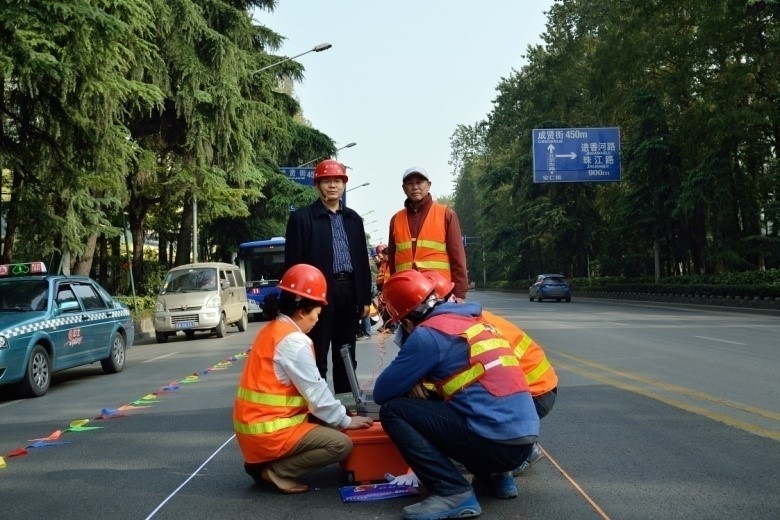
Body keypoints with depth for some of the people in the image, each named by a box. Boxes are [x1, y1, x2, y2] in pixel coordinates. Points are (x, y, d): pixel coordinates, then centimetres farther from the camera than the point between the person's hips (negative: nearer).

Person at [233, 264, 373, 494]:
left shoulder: (272, 329, 11)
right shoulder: (294, 342, -18)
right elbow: (316, 395, -13)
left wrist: (340, 415, 15)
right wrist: (346, 421, 1)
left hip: (254, 425, 10)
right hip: (267, 431, -10)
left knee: (318, 420, 24)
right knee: (341, 444, -10)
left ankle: (262, 461, 14)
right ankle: (276, 471, -6)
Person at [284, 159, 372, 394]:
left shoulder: (353, 218, 14)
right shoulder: (302, 217, -1)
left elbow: (362, 260, 14)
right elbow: (293, 263, -5)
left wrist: (365, 298, 10)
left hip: (349, 292, 5)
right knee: (317, 358, 0)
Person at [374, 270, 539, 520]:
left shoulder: (428, 334, -7)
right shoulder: (473, 319, 17)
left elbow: (382, 392, -1)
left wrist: (414, 388, 19)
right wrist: (424, 391, 17)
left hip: (495, 441, -9)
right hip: (523, 439, 9)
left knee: (393, 411, -2)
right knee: (437, 407, 29)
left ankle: (453, 492, -8)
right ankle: (495, 476, 18)